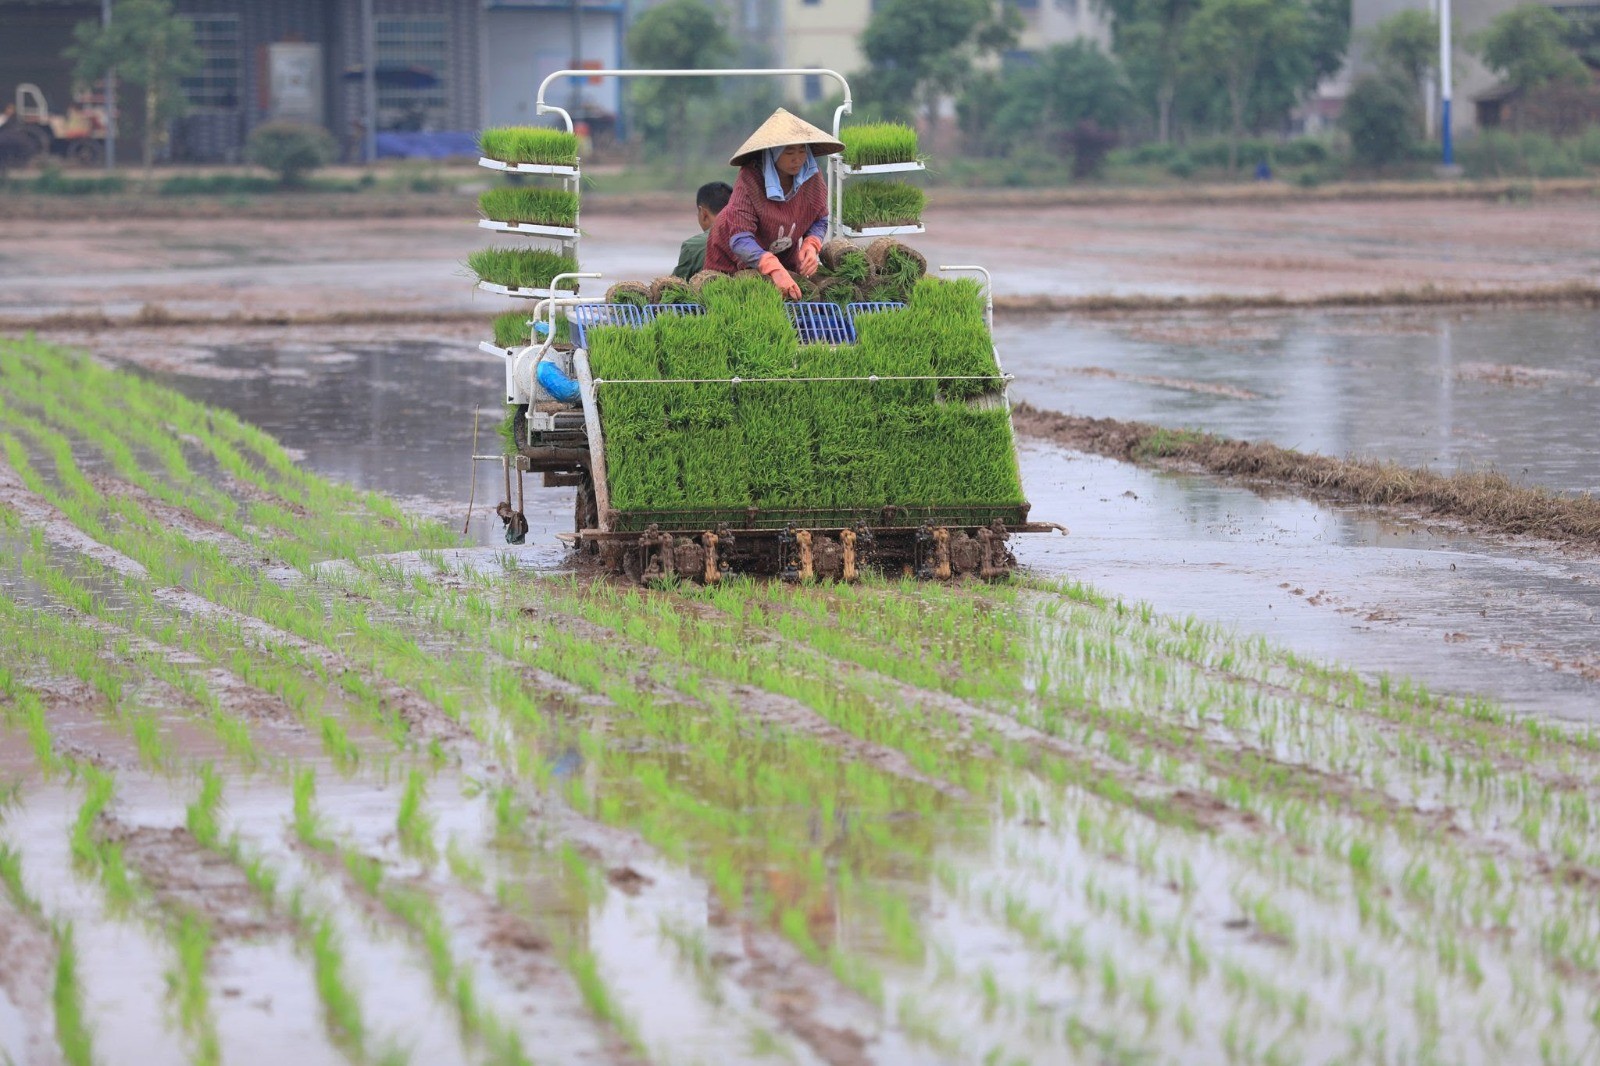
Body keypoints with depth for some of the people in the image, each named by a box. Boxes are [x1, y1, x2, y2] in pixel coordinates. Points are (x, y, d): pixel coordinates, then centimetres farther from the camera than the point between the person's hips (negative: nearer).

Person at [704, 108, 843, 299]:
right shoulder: (750, 179, -34)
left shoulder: (812, 176, -18)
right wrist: (774, 269, -56)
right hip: (733, 259, -4)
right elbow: (740, 240, -41)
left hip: (784, 258, 4)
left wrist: (811, 245, -28)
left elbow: (820, 221, -3)